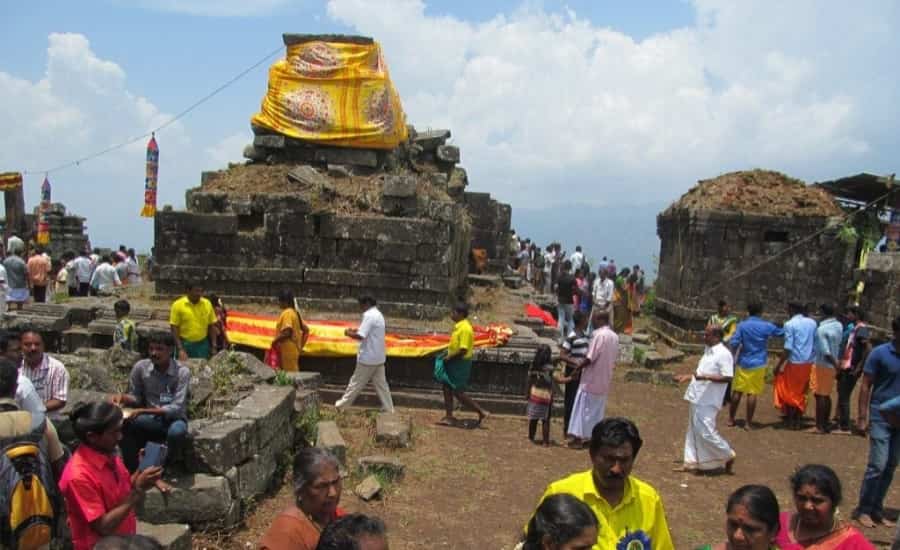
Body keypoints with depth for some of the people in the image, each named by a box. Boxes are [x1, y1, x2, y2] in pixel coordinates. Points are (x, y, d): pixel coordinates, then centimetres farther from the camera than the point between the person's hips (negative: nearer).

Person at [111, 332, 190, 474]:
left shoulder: (182, 372, -16)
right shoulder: (140, 367, -7)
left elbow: (176, 408, -21)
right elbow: (136, 398, 6)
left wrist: (143, 411, -31)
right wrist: (123, 397, -18)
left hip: (173, 419, -3)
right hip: (149, 420, 3)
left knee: (176, 432, -38)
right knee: (124, 421, -28)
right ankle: (131, 469, -10)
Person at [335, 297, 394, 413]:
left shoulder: (369, 315, -17)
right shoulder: (378, 315, 14)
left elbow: (360, 336, -24)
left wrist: (349, 333, -7)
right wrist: (357, 330, 12)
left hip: (368, 357, -8)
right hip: (378, 357, 8)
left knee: (356, 382, 4)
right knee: (381, 384, 10)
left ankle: (341, 405, 16)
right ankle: (388, 409, 10)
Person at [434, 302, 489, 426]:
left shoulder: (465, 328, -23)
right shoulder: (458, 326, 8)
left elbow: (463, 350, -27)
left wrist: (449, 358, -18)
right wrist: (447, 355, 11)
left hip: (460, 364, -10)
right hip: (453, 362, 10)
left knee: (458, 392, -3)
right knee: (446, 388, 13)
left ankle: (481, 412, 7)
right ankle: (449, 416, 21)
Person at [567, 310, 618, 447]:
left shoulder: (599, 335, -18)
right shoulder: (615, 336, 7)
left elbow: (590, 358, -20)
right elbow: (614, 358, 13)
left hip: (591, 380, -7)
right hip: (605, 381, 7)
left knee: (583, 408, 0)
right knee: (598, 410, 15)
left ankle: (578, 437, 2)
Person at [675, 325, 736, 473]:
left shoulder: (724, 354, -16)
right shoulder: (708, 350, 13)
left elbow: (727, 377, -22)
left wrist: (706, 377, -29)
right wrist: (688, 377, 19)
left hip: (708, 401, -9)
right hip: (697, 398, 9)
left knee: (705, 431, -9)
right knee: (694, 430, 13)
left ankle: (728, 455, 11)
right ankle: (693, 462, 21)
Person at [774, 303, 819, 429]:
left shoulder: (790, 324, -11)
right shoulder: (812, 323, 6)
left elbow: (788, 348, -15)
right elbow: (816, 345, 7)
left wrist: (779, 365, -9)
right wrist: (813, 359, 16)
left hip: (795, 362, -5)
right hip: (809, 363, 5)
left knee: (789, 391, 10)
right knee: (801, 392, 15)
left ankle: (789, 420, 13)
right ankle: (797, 420, 20)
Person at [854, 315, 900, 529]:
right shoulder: (880, 354, -8)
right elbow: (866, 386, -6)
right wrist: (862, 417, -9)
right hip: (881, 417, -5)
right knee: (878, 465, -7)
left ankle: (877, 508, 21)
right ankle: (863, 509, 6)